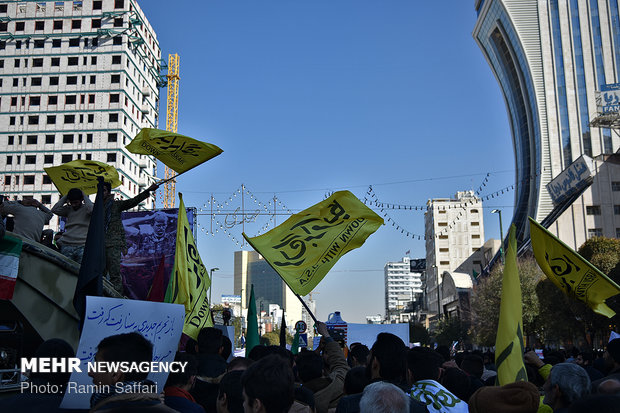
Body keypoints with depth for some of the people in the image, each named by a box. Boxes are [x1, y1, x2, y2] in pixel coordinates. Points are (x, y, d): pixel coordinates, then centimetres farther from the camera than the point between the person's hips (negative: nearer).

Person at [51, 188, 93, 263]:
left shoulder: (86, 208, 7)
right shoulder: (68, 209, 17)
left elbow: (92, 209, -16)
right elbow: (55, 210, 5)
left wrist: (84, 196, -2)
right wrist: (65, 197, 9)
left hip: (82, 246, -3)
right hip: (67, 246, 3)